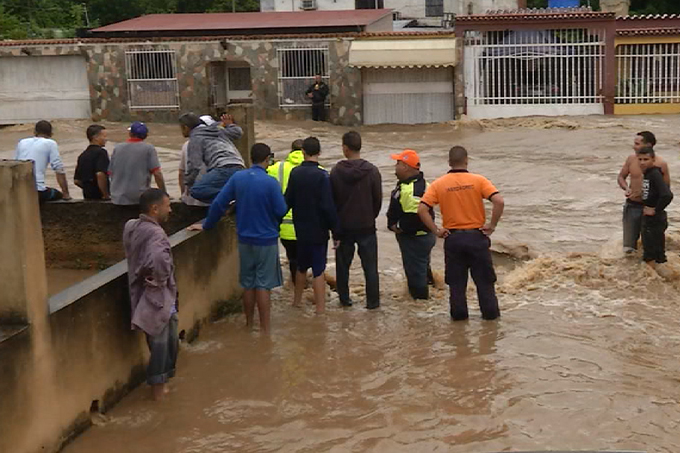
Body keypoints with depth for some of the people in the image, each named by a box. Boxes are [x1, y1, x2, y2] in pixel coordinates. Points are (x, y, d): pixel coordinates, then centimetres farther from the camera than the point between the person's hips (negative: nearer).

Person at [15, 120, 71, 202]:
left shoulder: (21, 143, 17)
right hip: (37, 191, -5)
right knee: (59, 195, 25)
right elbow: (59, 170, -1)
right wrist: (66, 194, 6)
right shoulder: (50, 143, 5)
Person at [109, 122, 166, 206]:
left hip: (117, 199, 5)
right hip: (139, 198, -5)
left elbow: (110, 173, 13)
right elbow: (157, 174, -12)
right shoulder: (148, 148, -5)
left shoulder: (117, 148, 8)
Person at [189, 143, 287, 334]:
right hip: (266, 240, -4)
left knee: (248, 284, 15)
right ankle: (264, 329, 5)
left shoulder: (237, 178, -4)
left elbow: (218, 203, -3)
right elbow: (281, 211, -13)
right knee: (263, 285, 2)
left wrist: (207, 225, 8)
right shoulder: (270, 182, -16)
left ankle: (249, 325, 25)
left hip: (244, 239, 4)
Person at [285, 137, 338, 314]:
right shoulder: (322, 176, -16)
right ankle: (320, 308, 3)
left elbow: (288, 201, 4)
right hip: (318, 231, -5)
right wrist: (335, 229, -10)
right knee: (318, 270, 1)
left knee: (302, 266, 21)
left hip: (301, 230, 5)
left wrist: (297, 222, 17)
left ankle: (297, 300, 34)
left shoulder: (295, 173, -1)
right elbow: (328, 206, -18)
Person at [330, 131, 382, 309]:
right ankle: (373, 301, 7)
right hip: (366, 227, -1)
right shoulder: (372, 171, -9)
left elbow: (331, 201, 0)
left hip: (343, 227, 1)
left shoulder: (336, 171, -7)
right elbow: (378, 199, -3)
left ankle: (344, 299, 21)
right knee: (370, 266, 6)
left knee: (343, 264, 14)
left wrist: (335, 226, 11)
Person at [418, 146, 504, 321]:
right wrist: (492, 225, -7)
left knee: (456, 281, 12)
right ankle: (490, 313, 18)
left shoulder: (438, 184, -3)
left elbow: (422, 210, -11)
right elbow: (499, 202, -17)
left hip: (452, 238, 1)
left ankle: (459, 314, 17)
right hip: (476, 236, -1)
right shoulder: (478, 181, -6)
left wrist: (436, 230, -5)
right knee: (484, 279, 11)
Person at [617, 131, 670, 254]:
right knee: (628, 248, 1)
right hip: (632, 206, 2)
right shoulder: (631, 159, -3)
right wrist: (626, 188, -12)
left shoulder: (660, 164, -13)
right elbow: (621, 177, 10)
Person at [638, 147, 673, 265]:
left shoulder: (655, 174, -20)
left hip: (656, 219, -9)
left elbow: (667, 195, -32)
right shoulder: (646, 174, 7)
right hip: (647, 218, 9)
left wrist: (655, 210, -20)